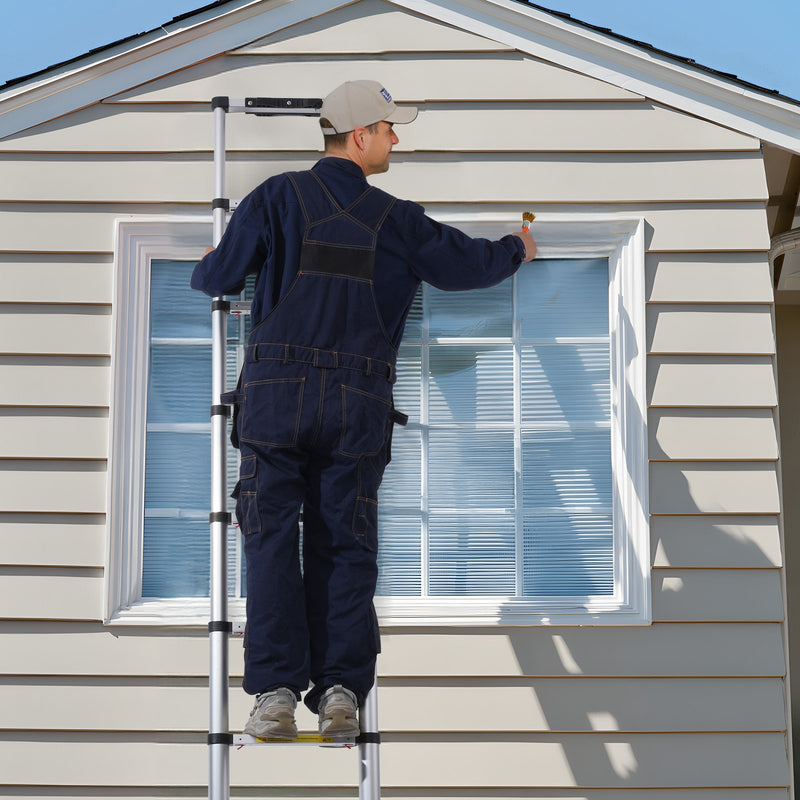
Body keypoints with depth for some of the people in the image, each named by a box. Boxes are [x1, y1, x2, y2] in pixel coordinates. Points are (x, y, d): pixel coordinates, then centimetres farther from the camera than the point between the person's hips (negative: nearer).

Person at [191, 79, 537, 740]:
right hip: (359, 401, 1)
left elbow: (220, 277, 2)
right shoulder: (397, 220, 8)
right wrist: (516, 250, 42)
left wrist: (207, 268, 27)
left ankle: (277, 691, -9)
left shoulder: (279, 197, 5)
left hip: (276, 390, -1)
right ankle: (341, 689, -3)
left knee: (273, 542, -1)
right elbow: (466, 263, 20)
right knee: (344, 547, 7)